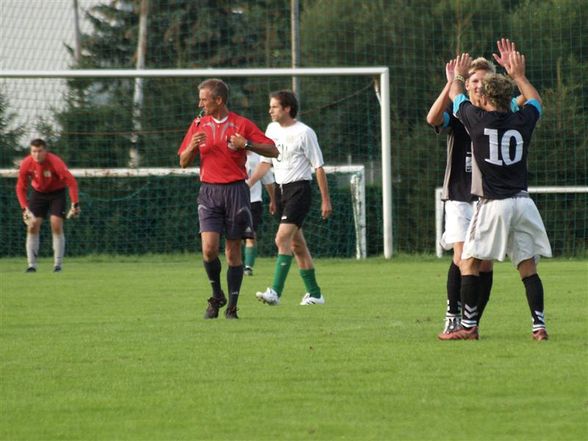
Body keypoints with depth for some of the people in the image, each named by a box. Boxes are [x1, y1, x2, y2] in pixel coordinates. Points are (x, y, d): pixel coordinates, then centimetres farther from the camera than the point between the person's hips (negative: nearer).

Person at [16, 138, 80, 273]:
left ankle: (58, 264, -5)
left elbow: (71, 182, -29)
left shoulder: (55, 162, -29)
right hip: (38, 192, 3)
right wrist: (25, 208, -19)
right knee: (32, 226, -7)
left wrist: (75, 204, -34)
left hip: (57, 192, -3)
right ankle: (31, 265, -2)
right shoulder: (26, 164, -19)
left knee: (56, 225, -14)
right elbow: (21, 187, -8)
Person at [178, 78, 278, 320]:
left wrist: (246, 144, -15)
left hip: (235, 190, -2)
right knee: (209, 248, -13)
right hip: (209, 190, 2)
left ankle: (232, 306, 9)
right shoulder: (199, 124, 10)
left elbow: (273, 151, -1)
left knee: (233, 250, 1)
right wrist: (192, 146, -8)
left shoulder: (242, 124, 0)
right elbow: (183, 162, 12)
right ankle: (217, 295, 9)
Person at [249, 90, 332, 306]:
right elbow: (266, 162, 18)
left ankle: (276, 292, -25)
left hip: (299, 189, -8)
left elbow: (318, 167, -8)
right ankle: (314, 293, 20)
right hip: (281, 189, 8)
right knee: (297, 244, 11)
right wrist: (247, 184, 6)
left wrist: (325, 199, -9)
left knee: (282, 239, -19)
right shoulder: (272, 129, 9)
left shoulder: (304, 132, -11)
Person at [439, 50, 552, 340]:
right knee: (528, 267, 6)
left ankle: (468, 326, 0)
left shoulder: (477, 119, -4)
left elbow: (456, 96, 18)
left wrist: (458, 75, 38)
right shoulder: (522, 120, 4)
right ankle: (539, 325, -1)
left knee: (470, 263, 4)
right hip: (523, 202, 4)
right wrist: (519, 75, 43)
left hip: (493, 205, -4)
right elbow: (535, 100, 29)